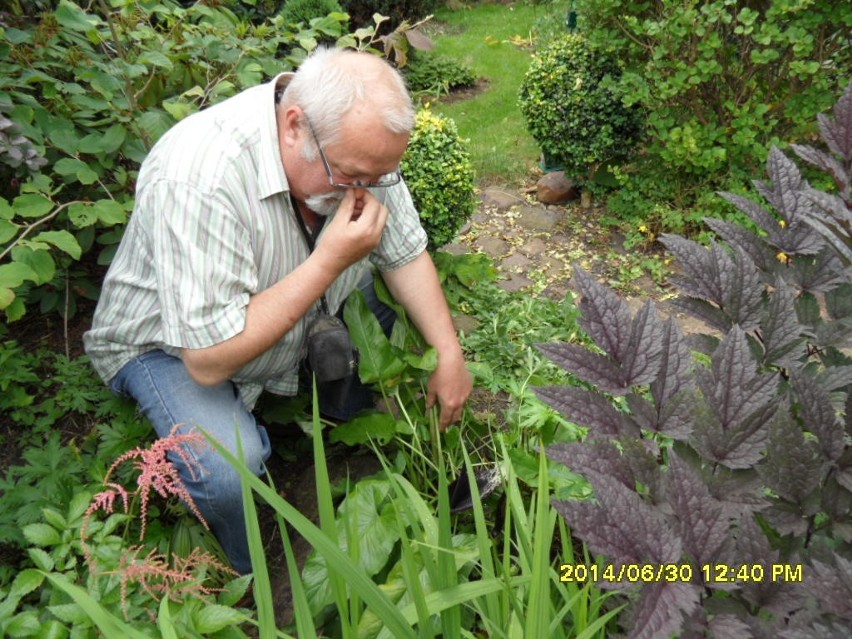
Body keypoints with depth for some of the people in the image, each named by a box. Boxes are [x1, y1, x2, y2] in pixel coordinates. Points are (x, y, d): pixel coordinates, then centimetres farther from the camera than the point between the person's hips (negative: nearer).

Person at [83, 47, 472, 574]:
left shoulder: (354, 141, -19)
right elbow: (209, 359, -38)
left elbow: (407, 252, -6)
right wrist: (331, 260, -39)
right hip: (171, 345, -6)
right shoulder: (198, 179, -39)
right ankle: (258, 582, 4)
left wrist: (450, 355, -15)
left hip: (291, 317, 6)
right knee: (231, 470, -30)